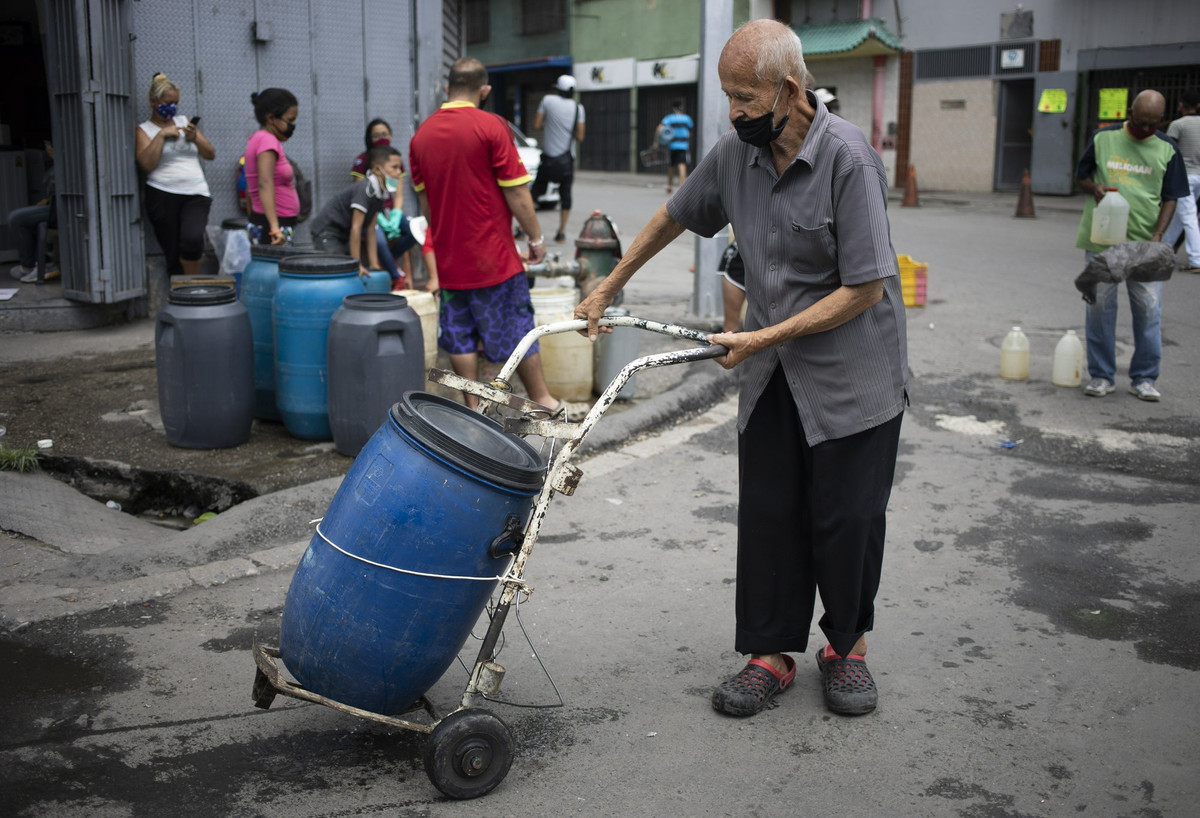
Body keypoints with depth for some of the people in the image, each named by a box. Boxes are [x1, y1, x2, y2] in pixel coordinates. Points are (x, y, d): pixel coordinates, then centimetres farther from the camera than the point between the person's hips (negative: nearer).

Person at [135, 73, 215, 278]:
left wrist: (195, 137, -4)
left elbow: (210, 155, 14)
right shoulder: (144, 129, 7)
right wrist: (162, 135, -10)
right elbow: (146, 164, -10)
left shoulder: (184, 122, 17)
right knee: (173, 253, 0)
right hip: (163, 196, -1)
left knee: (192, 239, -23)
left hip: (196, 194, 1)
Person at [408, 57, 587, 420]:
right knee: (516, 328, 5)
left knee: (460, 335, 10)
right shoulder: (491, 126, -12)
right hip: (493, 254, -5)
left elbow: (424, 202, 12)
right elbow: (517, 193, -13)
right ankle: (542, 401, 14)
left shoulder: (421, 135, 5)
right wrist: (536, 238, -1)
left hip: (450, 256, 5)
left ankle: (473, 407, 14)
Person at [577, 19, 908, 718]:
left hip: (854, 377, -5)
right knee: (766, 516, 6)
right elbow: (676, 216, 16)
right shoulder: (738, 151, -1)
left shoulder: (848, 158, -20)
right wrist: (609, 288, 20)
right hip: (771, 375, 5)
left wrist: (765, 337, -19)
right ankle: (772, 653, 18)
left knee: (847, 520, 3)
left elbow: (865, 288, -21)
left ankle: (848, 645, 25)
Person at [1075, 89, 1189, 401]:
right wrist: (1095, 188, -12)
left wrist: (1158, 235, -11)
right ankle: (1101, 375, 13)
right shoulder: (1103, 139, 2)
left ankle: (1144, 378, 12)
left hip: (1145, 244, 0)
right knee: (1100, 306, 2)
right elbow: (1081, 177, 11)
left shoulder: (1167, 150, 3)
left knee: (1148, 310, 1)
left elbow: (1170, 198, 4)